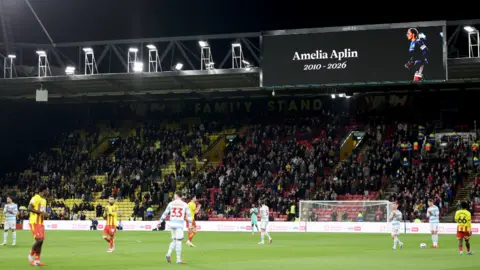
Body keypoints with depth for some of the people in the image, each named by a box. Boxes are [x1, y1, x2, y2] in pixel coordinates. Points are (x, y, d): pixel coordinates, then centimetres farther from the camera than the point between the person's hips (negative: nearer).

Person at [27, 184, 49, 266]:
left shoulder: (44, 200, 17)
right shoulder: (36, 198, -11)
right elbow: (29, 208, -20)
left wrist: (45, 214, 6)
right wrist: (41, 212, -21)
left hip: (41, 223, 9)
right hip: (35, 222, -9)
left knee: (41, 241, 4)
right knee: (39, 240, -15)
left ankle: (37, 260, 8)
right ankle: (31, 255, 6)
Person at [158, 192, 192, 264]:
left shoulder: (171, 204, 6)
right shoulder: (185, 205, 2)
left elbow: (165, 213, 9)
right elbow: (189, 214, 3)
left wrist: (160, 222, 15)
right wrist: (190, 224, 10)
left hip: (172, 224, 3)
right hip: (180, 224, -3)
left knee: (174, 240, 17)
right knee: (178, 241, -1)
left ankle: (168, 254, -2)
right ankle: (178, 260, -1)